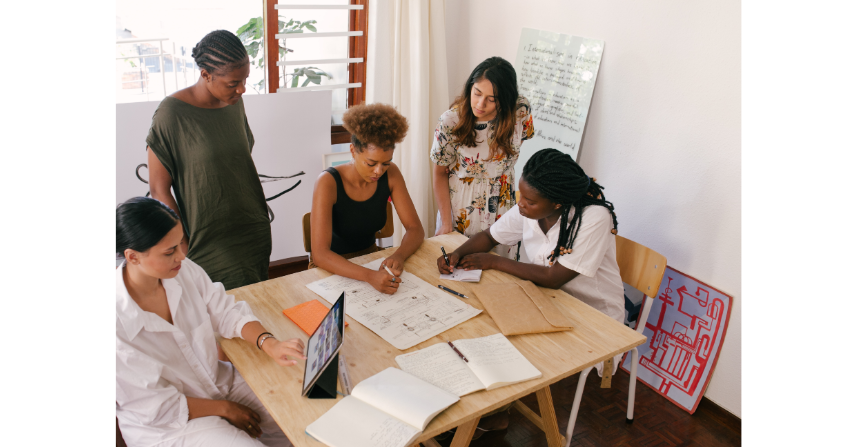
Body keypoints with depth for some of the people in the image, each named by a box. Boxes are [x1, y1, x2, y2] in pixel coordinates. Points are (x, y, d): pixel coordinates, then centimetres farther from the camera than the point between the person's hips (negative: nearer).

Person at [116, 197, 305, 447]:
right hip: (166, 426, -5)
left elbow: (227, 313, -2)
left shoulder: (185, 270, -12)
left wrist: (269, 344, -21)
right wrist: (224, 409, -11)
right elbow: (157, 408, -19)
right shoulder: (118, 320, -28)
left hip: (219, 380, 5)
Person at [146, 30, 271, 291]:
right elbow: (159, 190, -11)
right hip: (210, 245, -6)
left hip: (255, 234, 6)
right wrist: (184, 249, -12)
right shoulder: (172, 114, -16)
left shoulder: (234, 103, 3)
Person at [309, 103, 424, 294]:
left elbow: (415, 229, -6)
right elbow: (320, 253, -31)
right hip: (332, 268, -4)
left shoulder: (390, 174, -10)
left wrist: (399, 256, -29)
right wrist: (370, 276, -46)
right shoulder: (328, 182, -24)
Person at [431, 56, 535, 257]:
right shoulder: (451, 120, -20)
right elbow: (440, 173, -9)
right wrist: (446, 223, -11)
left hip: (501, 209, 2)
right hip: (460, 210, -1)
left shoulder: (521, 112, -17)